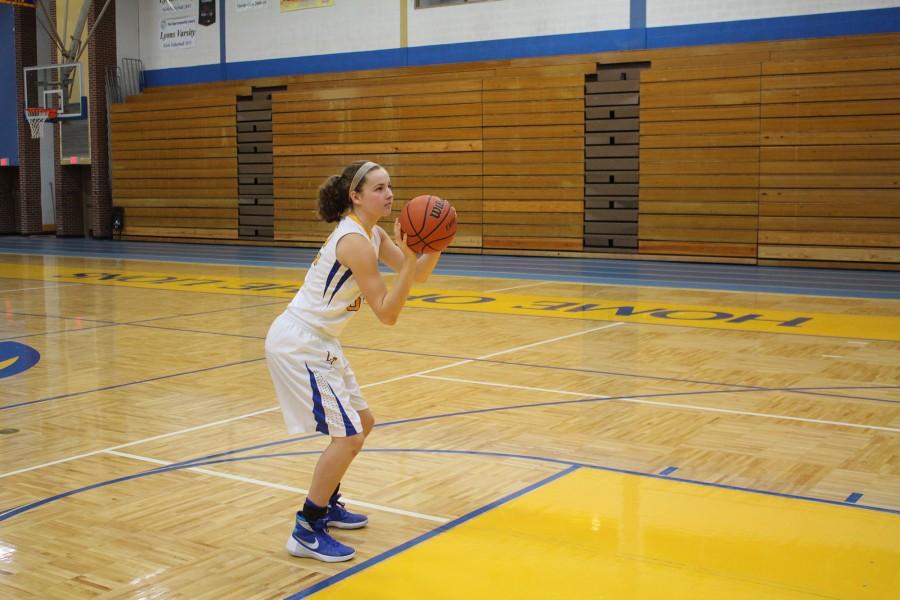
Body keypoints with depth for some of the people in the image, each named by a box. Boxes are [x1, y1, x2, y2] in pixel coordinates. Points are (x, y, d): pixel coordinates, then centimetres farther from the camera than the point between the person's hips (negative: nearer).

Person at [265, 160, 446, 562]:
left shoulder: (372, 234, 8)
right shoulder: (355, 241, -21)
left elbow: (417, 276, 10)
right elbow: (387, 314, -22)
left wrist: (435, 247, -7)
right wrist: (409, 260, -30)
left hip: (317, 342, 10)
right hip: (297, 344, -10)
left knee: (361, 423, 17)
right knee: (347, 435, -11)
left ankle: (327, 505, 32)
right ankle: (306, 532, 0)